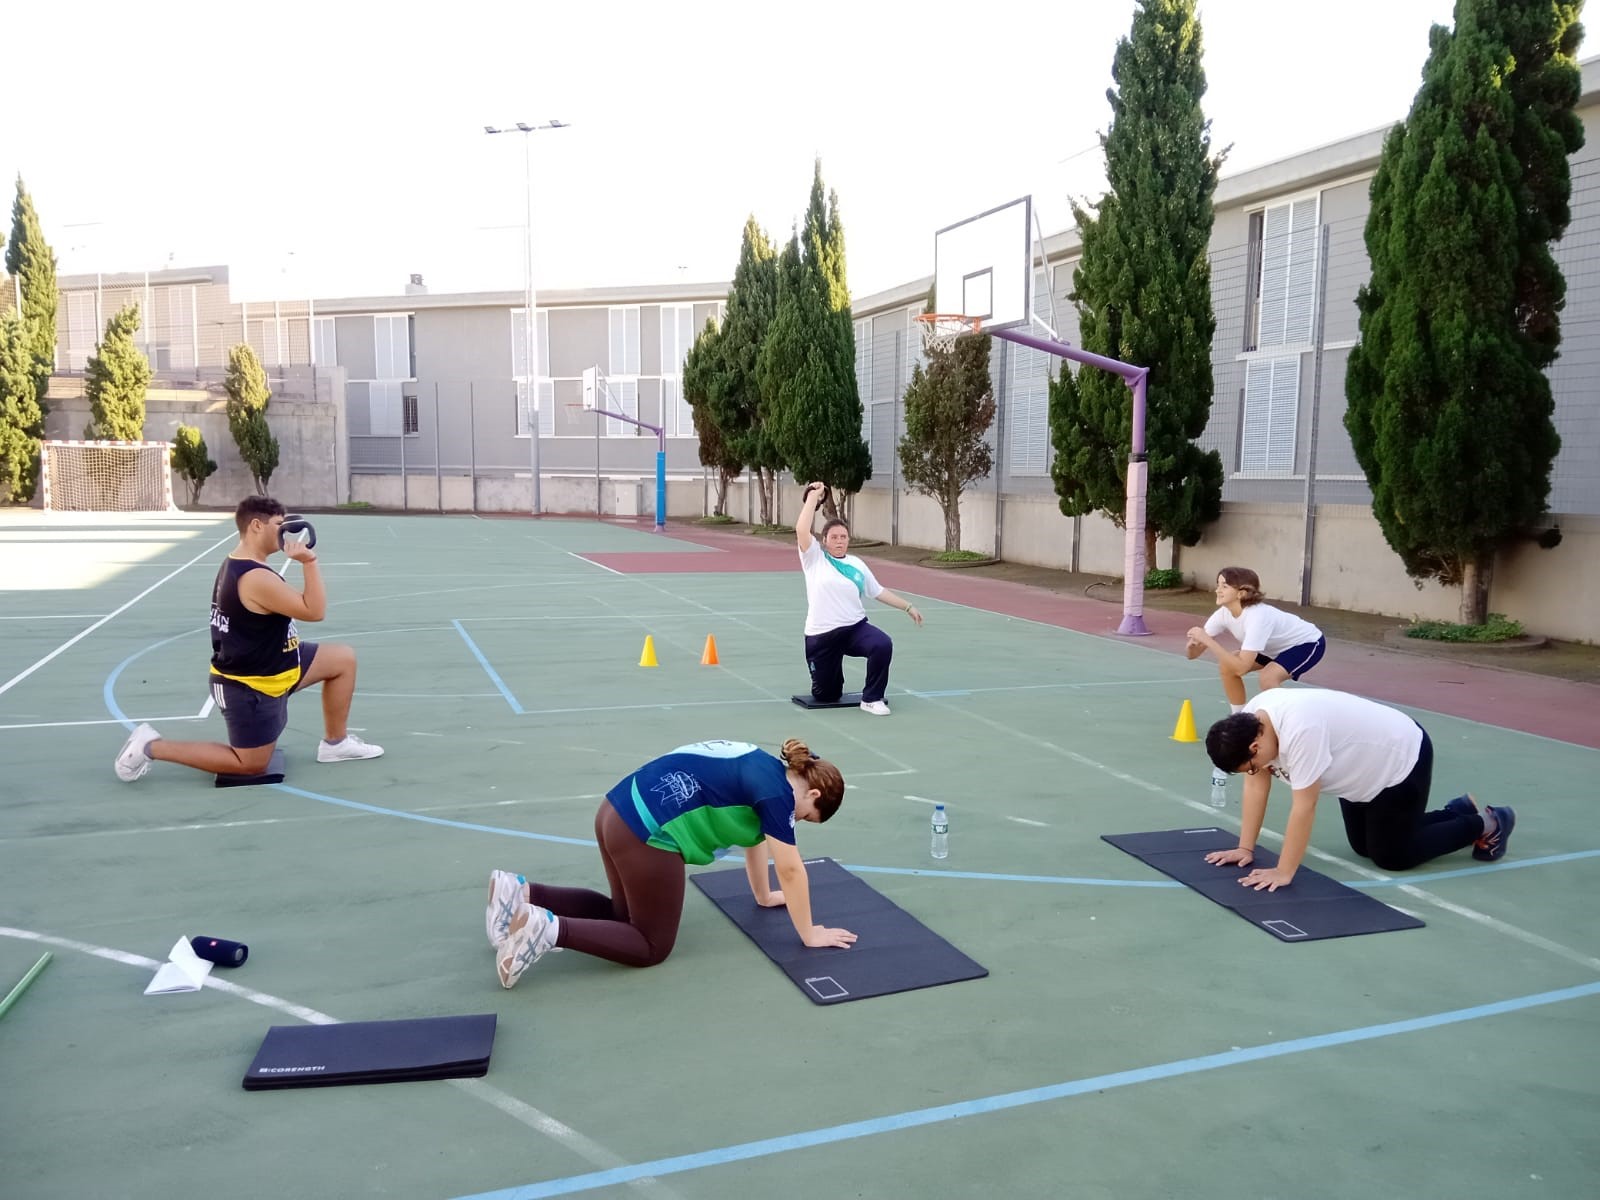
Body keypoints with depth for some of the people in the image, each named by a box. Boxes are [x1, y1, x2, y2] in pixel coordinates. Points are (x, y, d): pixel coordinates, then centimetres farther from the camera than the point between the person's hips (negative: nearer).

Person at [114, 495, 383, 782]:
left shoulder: (237, 565, 4)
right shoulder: (257, 578, -29)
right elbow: (314, 611, -26)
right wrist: (309, 562, -25)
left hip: (270, 666, 11)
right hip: (249, 686, -11)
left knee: (344, 658, 11)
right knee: (251, 764, 4)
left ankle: (336, 743, 21)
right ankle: (151, 746, 9)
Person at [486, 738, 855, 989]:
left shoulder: (765, 770, 20)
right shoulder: (777, 790, -6)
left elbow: (754, 836, 32)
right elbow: (790, 869, -3)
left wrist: (765, 896, 40)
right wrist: (809, 935, 7)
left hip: (617, 813, 10)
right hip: (645, 833, -10)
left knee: (624, 914, 25)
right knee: (652, 945, 6)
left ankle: (520, 893, 13)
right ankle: (548, 929, -11)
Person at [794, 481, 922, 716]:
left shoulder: (856, 564, 9)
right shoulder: (815, 558, -2)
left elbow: (879, 592, 16)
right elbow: (801, 530, -18)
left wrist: (908, 607, 13)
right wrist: (813, 496, -13)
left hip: (855, 627, 2)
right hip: (821, 636, -2)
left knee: (883, 645, -31)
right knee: (826, 696, 5)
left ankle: (871, 699, -13)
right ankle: (833, 680, 44)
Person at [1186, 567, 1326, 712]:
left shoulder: (1257, 616, -38)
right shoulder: (1223, 613, -17)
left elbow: (1242, 667, -44)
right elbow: (1193, 653, -16)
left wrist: (1207, 640, -43)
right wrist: (1193, 643, -39)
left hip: (1308, 642, -8)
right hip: (1279, 645, 8)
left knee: (1267, 678, -31)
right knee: (1227, 666, -6)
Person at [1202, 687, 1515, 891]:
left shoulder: (1298, 730, -41)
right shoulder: (1249, 722, -15)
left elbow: (1304, 807, -37)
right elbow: (1256, 786, -8)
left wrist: (1284, 873, -33)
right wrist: (1245, 848, -10)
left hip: (1402, 759, -9)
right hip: (1363, 768, 9)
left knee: (1390, 856, 0)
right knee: (1364, 847, 17)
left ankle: (1486, 825, 19)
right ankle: (1460, 810, 34)